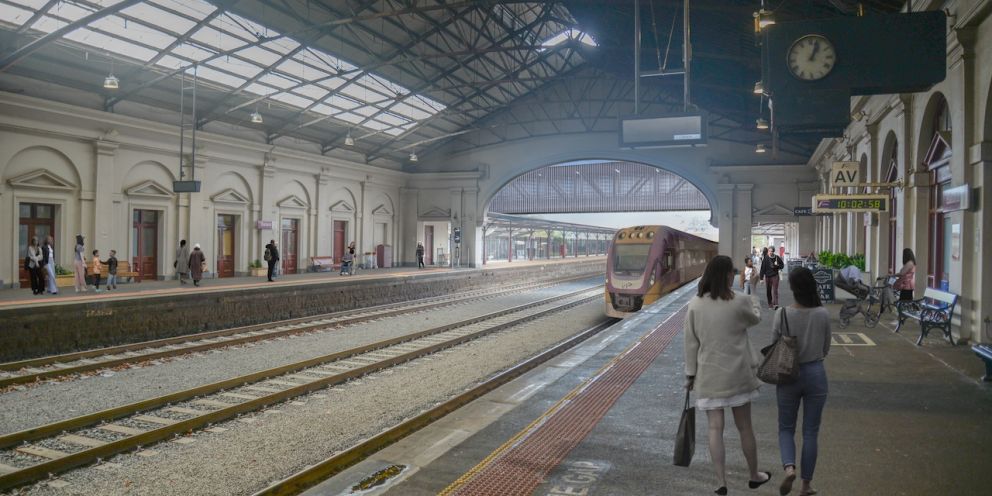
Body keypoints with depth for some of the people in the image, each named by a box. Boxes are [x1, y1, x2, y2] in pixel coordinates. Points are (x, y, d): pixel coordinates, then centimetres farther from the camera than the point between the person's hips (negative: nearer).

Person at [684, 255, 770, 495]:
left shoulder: (694, 305, -7)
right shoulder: (740, 302, -11)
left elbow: (691, 342, -3)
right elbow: (755, 319, 12)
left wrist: (690, 373, 6)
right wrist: (755, 302, 33)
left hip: (709, 375, 1)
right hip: (737, 374, 0)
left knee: (715, 428, 6)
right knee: (744, 426, 14)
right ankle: (754, 476, 32)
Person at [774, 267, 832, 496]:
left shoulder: (782, 314, -14)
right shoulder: (823, 314, -9)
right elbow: (826, 348, 4)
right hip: (816, 374, 1)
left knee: (786, 428, 15)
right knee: (810, 432, 12)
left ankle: (789, 467, -9)